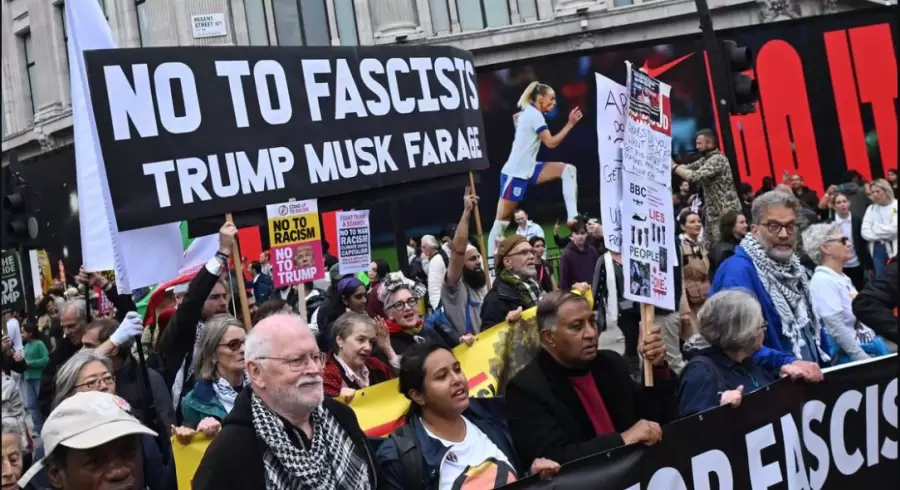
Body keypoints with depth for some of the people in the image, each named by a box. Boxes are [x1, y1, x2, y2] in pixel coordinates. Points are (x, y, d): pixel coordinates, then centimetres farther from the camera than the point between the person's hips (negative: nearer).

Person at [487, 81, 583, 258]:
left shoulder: (528, 112, 13)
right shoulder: (535, 115, -14)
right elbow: (551, 143, -17)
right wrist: (570, 124, -17)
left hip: (528, 169, 9)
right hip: (515, 173, -9)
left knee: (568, 170, -7)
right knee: (502, 220, -4)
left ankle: (573, 217, -15)